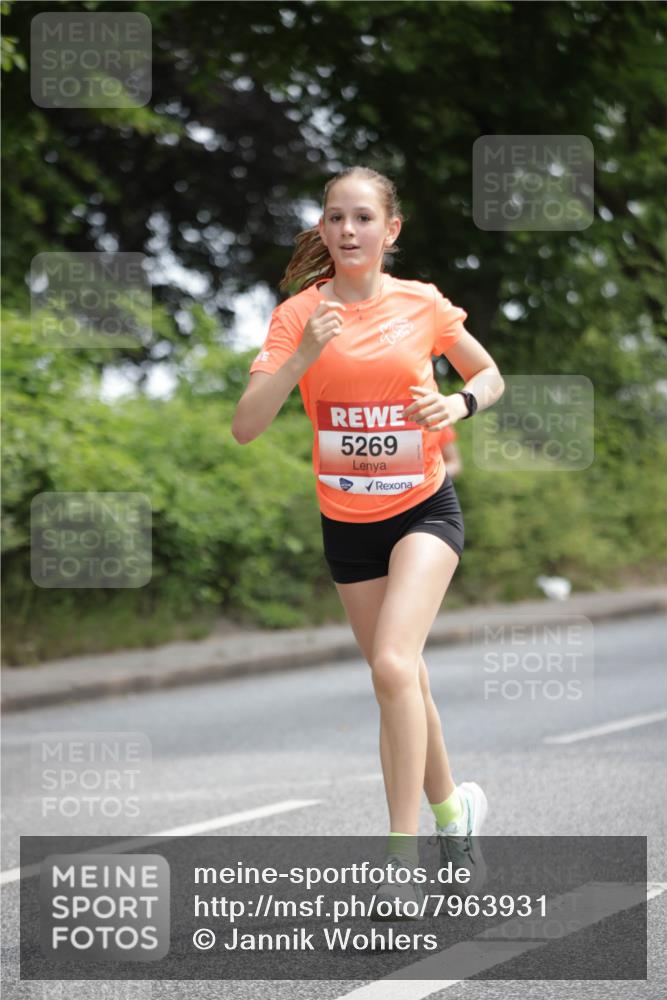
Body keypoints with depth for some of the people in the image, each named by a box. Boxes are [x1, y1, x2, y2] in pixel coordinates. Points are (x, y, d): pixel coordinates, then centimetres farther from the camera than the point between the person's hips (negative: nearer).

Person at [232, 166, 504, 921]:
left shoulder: (424, 305, -7)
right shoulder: (300, 314, -8)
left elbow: (489, 375, 11)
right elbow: (246, 426, -16)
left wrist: (459, 404, -11)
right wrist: (301, 358, -29)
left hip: (424, 510, -2)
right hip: (346, 522, 2)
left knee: (393, 666, -22)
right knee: (402, 683, 14)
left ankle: (402, 850, -18)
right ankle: (451, 808, 39)